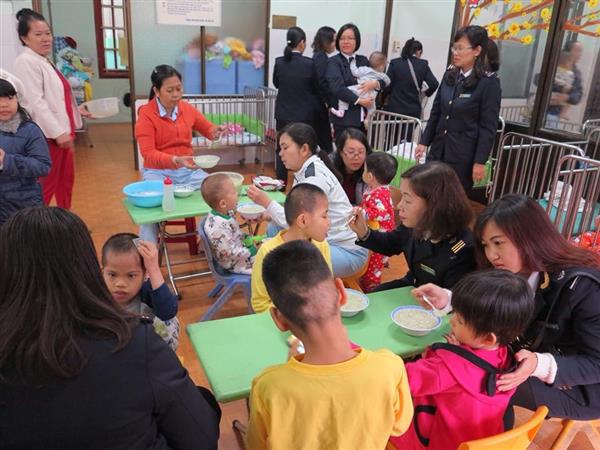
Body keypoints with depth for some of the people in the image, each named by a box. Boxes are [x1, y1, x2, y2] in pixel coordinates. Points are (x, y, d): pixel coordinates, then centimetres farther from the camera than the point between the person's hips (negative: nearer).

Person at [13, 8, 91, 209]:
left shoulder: (46, 61, 16)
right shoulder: (26, 62, -14)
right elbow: (36, 102, -22)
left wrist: (78, 110, 15)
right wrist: (58, 132, -24)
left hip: (62, 132, 10)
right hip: (47, 135, -10)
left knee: (66, 182, 19)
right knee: (45, 188, -4)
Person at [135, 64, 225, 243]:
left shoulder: (187, 108, 3)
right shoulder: (146, 114, -10)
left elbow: (208, 129, 19)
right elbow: (148, 153, -17)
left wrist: (215, 131, -6)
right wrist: (176, 160, -33)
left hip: (187, 169, 4)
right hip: (157, 171, -4)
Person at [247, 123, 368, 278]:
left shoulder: (316, 178, -22)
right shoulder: (304, 171, 4)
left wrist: (267, 202, -16)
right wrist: (268, 215, -6)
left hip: (348, 251, -9)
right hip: (325, 240, 9)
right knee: (274, 229, 2)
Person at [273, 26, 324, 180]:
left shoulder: (279, 62, -5)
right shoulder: (309, 64, -12)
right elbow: (316, 88, 1)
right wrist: (319, 108, 16)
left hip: (283, 113, 2)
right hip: (304, 114, -2)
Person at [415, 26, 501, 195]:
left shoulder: (489, 82, -11)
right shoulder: (449, 74, 6)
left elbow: (488, 127, -11)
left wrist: (480, 161, -13)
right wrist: (424, 142, 9)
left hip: (463, 155, -5)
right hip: (438, 149, 5)